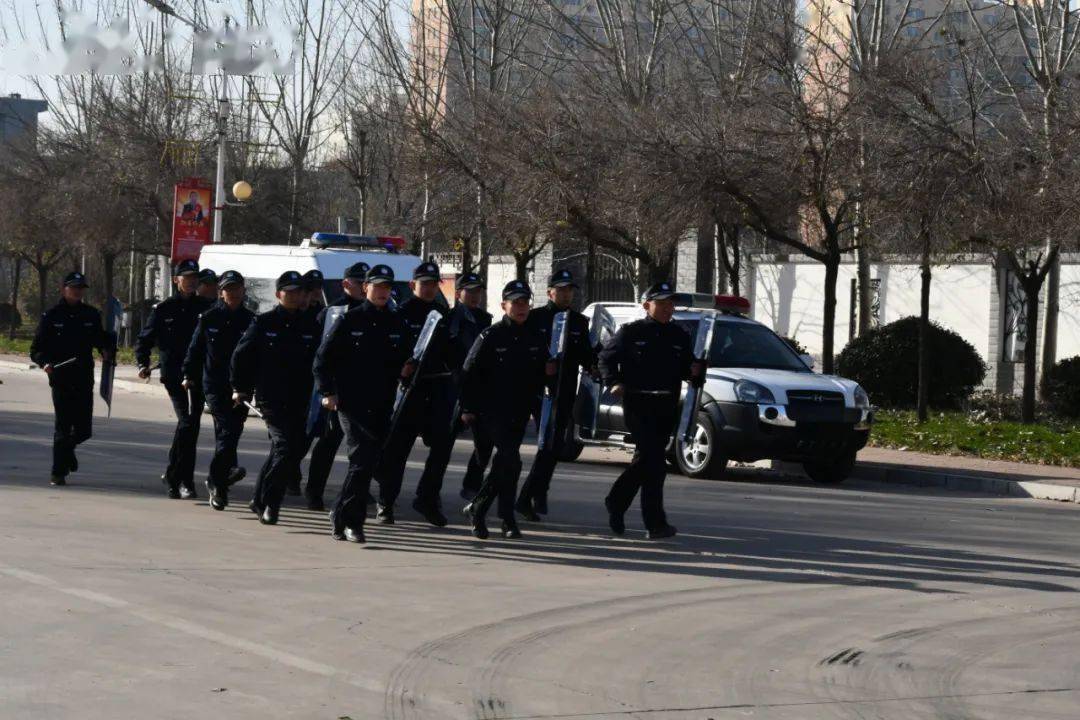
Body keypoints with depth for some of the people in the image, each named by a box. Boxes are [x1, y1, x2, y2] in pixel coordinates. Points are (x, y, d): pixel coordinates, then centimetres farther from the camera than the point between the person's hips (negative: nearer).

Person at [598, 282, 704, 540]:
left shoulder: (679, 337, 13)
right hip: (638, 404, -6)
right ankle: (655, 523, -15)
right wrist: (614, 382, -6)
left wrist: (695, 371, -3)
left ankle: (616, 502, 36)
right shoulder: (631, 332, 1)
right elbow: (606, 357, 9)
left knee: (646, 458, 15)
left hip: (667, 407, 6)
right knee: (653, 460, -14)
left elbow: (686, 368, 20)